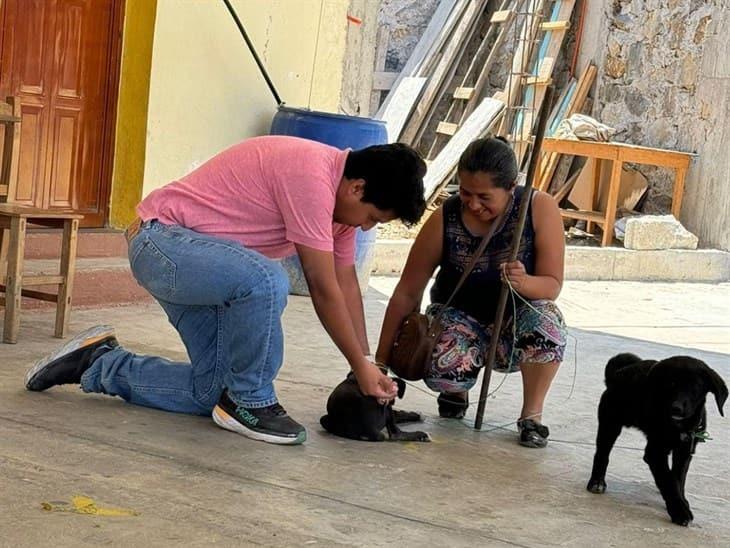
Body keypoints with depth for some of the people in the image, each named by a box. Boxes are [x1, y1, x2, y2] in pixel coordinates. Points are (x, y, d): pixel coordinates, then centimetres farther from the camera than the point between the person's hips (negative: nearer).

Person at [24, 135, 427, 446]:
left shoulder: (342, 191, 5)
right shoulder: (310, 176, -25)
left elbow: (345, 282, 10)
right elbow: (323, 289, -22)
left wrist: (367, 367, 6)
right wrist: (362, 366, -14)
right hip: (161, 238, -10)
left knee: (212, 392, 5)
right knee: (266, 281, -36)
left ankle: (99, 364, 21)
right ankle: (250, 403, -15)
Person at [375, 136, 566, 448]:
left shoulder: (540, 209, -18)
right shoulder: (444, 221, -18)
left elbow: (552, 285, -14)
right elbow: (406, 295, -12)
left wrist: (523, 283, -39)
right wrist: (381, 363, -11)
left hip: (516, 321, 0)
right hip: (458, 315, 0)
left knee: (545, 322, -36)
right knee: (441, 370, -34)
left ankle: (532, 415, -9)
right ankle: (456, 391, 7)